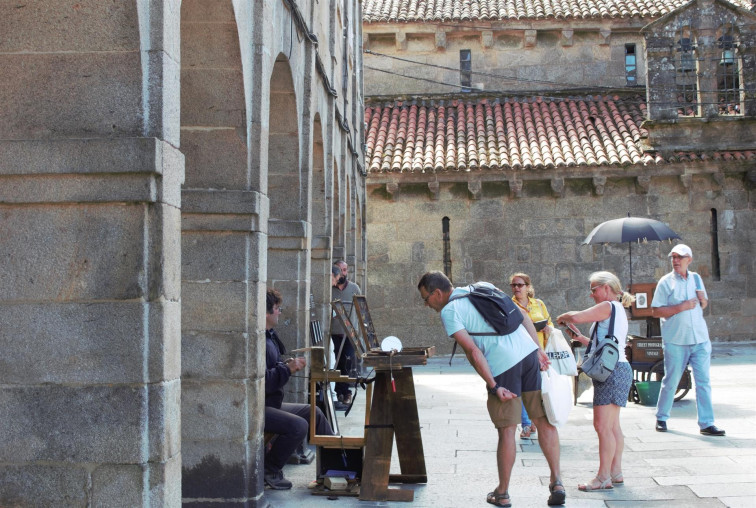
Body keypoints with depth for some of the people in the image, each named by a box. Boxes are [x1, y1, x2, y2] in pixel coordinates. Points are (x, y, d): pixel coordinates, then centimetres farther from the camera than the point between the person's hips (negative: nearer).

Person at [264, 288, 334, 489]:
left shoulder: (269, 336, 13)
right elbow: (263, 381, -28)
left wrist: (289, 365, 2)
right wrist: (288, 369, -19)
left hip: (271, 404, 12)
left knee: (313, 412, 16)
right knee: (298, 426, -27)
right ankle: (269, 471, -8)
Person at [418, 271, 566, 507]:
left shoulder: (448, 311, 0)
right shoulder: (483, 287, 19)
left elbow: (473, 351, -10)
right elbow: (523, 316, 14)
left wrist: (494, 386, -9)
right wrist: (539, 349, 12)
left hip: (502, 365, -6)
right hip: (529, 354, 6)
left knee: (507, 430, 5)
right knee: (545, 421, 11)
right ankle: (557, 482, 11)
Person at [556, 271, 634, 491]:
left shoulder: (609, 306, -10)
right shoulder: (618, 310, 21)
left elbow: (576, 317, -20)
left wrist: (562, 317, 1)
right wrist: (580, 338, 18)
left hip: (611, 371, -11)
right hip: (618, 369, 11)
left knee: (602, 425, -9)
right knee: (612, 426, 13)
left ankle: (603, 477, -7)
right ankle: (615, 472, 17)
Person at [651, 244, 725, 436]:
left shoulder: (696, 278, 11)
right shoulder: (666, 282, -3)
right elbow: (656, 311, -7)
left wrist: (702, 300, -2)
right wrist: (681, 307, -17)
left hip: (700, 339, 4)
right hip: (676, 341, -4)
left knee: (704, 381, 0)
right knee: (671, 381, 4)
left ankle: (706, 423, 3)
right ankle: (661, 418, 21)